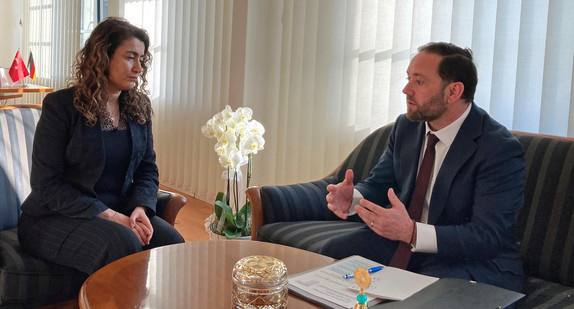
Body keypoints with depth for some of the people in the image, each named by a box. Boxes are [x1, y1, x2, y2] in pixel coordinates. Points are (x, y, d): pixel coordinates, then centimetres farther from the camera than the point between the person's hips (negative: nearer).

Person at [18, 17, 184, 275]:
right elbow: (46, 185, -13)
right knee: (123, 242, -33)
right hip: (53, 219, -4)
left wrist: (140, 208, -13)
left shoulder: (139, 107, 7)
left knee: (172, 242, -23)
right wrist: (110, 216, -21)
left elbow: (148, 170, 10)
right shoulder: (60, 105, -9)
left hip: (120, 213, 5)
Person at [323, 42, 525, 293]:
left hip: (475, 260, -6)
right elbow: (377, 184, 8)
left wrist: (411, 232, -39)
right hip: (406, 244, 7)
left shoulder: (500, 149, -21)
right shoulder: (405, 126, 3)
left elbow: (488, 236, -26)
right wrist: (352, 199, -17)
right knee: (332, 253, -9)